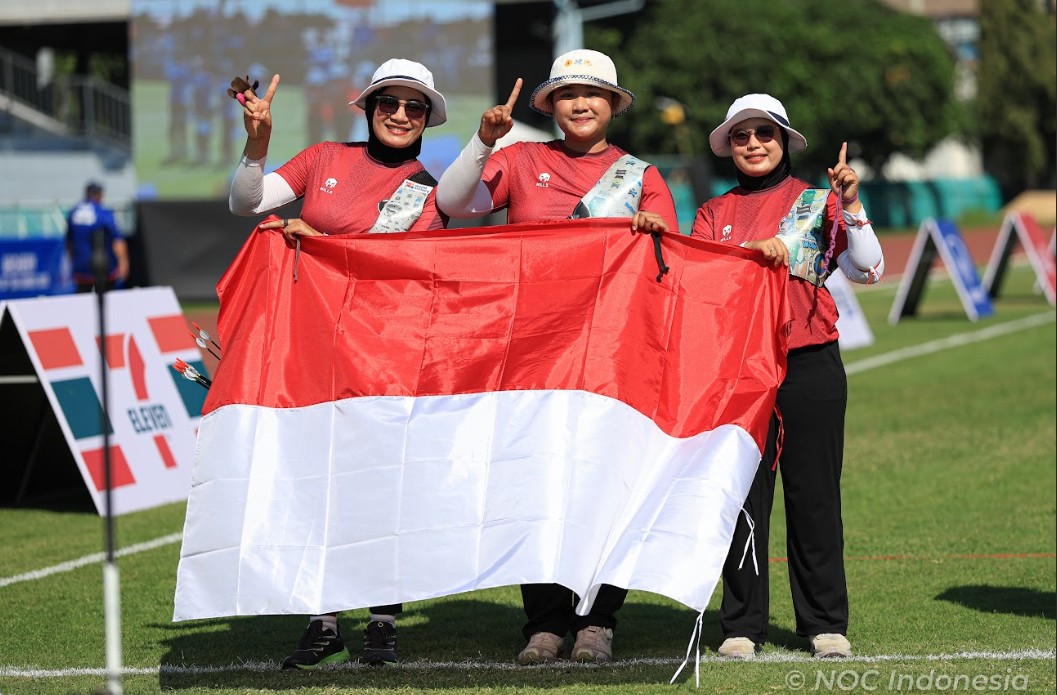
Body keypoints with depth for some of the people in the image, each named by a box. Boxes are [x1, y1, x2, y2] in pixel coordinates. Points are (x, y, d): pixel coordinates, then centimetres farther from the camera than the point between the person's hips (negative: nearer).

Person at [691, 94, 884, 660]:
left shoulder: (816, 202, 7)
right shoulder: (714, 213, 13)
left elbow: (867, 271, -3)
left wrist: (850, 204, -14)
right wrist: (749, 253, -17)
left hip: (809, 364, -1)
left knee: (815, 494, 1)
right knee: (743, 492, 1)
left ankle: (826, 623, 9)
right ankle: (742, 626, 7)